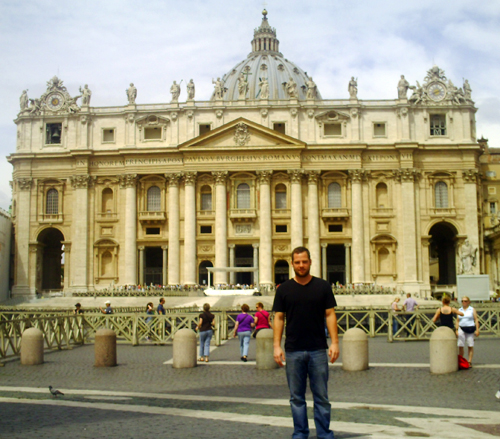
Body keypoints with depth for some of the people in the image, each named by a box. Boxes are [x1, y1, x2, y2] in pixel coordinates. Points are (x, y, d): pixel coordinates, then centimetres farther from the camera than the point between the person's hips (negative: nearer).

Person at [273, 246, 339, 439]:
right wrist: (277, 346, -3)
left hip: (318, 350, -1)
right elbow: (279, 317, 4)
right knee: (297, 397, 8)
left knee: (321, 396, 4)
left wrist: (334, 342, -5)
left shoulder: (323, 286, 3)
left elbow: (330, 314, 3)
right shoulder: (284, 289, 4)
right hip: (293, 351, 1)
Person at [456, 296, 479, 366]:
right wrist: (456, 330, 4)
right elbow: (457, 321, 12)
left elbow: (476, 320, 0)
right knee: (460, 346, -5)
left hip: (470, 329, -2)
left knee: (470, 346, 0)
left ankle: (469, 362, 3)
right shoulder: (459, 310, 12)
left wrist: (477, 330, -8)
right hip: (461, 329, 2)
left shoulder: (472, 310, 4)